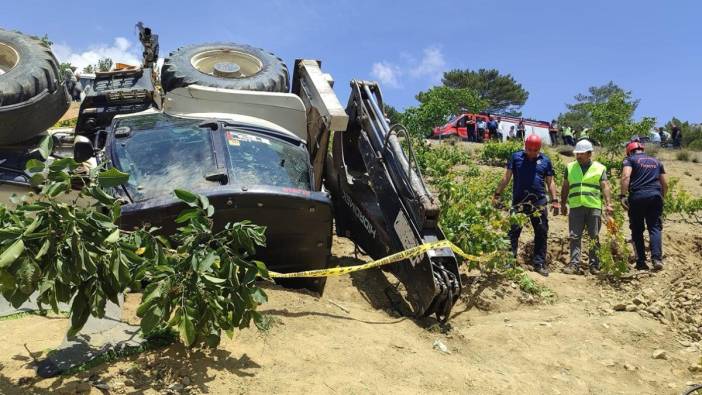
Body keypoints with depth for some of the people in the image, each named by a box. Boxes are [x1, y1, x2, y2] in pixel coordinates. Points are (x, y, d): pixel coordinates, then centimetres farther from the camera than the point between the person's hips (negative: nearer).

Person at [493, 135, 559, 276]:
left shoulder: (545, 160, 9)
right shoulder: (516, 157, 4)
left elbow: (550, 182, 13)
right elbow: (506, 177, 4)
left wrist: (554, 200, 5)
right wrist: (497, 194, 0)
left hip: (539, 202, 2)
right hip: (518, 201, -2)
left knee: (542, 233, 5)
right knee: (514, 232, -1)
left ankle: (539, 263, 15)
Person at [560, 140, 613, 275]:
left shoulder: (600, 168, 7)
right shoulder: (570, 167, 13)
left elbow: (605, 187, 1)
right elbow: (565, 187, 16)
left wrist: (608, 204, -9)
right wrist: (563, 204, 14)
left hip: (594, 207, -1)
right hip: (576, 207, 1)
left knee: (595, 238, 4)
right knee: (575, 237, -2)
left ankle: (594, 265, 12)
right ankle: (574, 264, -1)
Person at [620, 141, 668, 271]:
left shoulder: (630, 159, 8)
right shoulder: (656, 161, 23)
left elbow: (625, 176, -11)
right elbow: (665, 184, 20)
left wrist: (623, 196, -14)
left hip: (637, 196, -3)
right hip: (655, 196, 3)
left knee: (637, 230, 6)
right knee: (655, 228, 3)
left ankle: (641, 261, 5)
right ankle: (657, 258, -14)